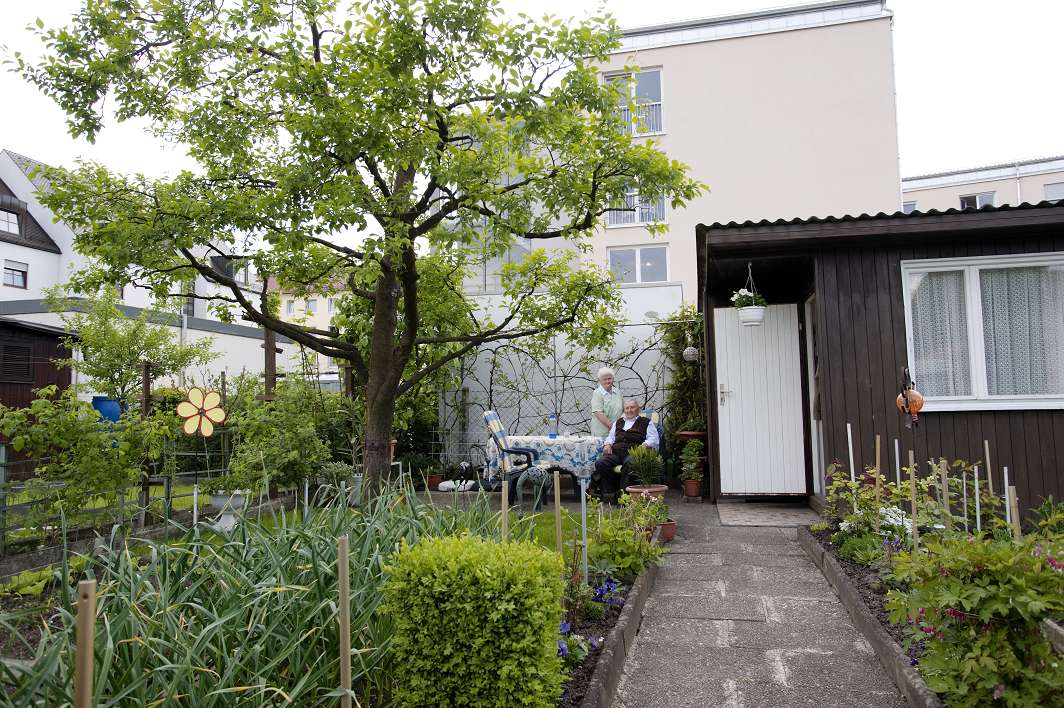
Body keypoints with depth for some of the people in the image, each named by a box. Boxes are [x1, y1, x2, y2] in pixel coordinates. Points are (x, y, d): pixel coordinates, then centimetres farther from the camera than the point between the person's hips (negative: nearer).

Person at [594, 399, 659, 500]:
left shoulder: (646, 422, 18)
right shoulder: (618, 422, 32)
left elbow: (653, 438, 6)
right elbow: (611, 437, 30)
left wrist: (645, 445, -14)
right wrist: (607, 444, 7)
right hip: (615, 452, 4)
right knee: (600, 463, -27)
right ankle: (610, 491, -16)